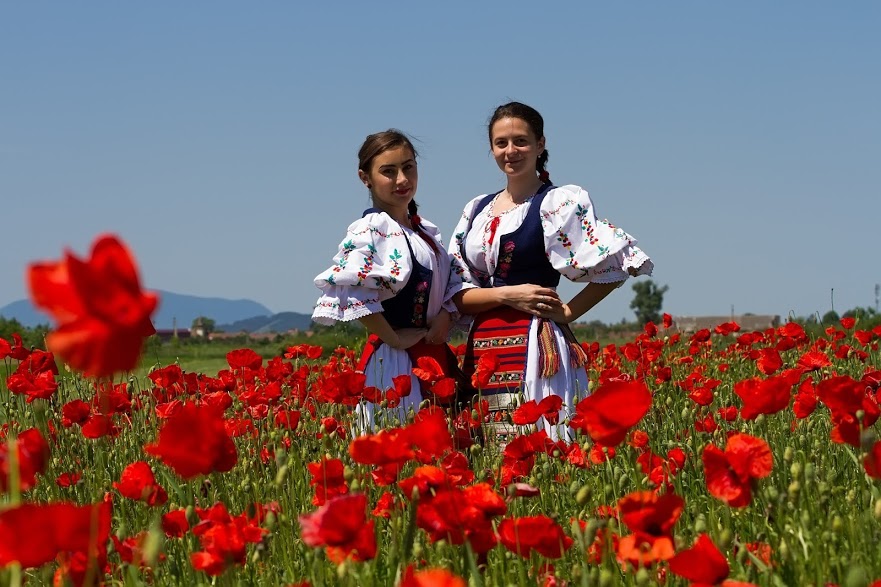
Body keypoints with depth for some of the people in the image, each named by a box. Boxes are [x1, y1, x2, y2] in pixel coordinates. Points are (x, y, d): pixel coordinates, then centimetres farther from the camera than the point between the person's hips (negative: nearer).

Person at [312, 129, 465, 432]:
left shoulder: (427, 232, 14)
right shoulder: (370, 230, -10)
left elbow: (452, 283, 22)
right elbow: (349, 285, -26)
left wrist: (446, 315, 0)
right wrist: (392, 338, -20)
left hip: (436, 358, 8)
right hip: (393, 361, -8)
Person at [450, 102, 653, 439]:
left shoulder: (559, 202, -1)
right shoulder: (477, 210, 15)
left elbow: (614, 266, -6)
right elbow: (456, 293, 10)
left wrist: (568, 312, -5)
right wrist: (506, 295, -7)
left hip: (534, 345, -5)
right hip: (481, 347, 5)